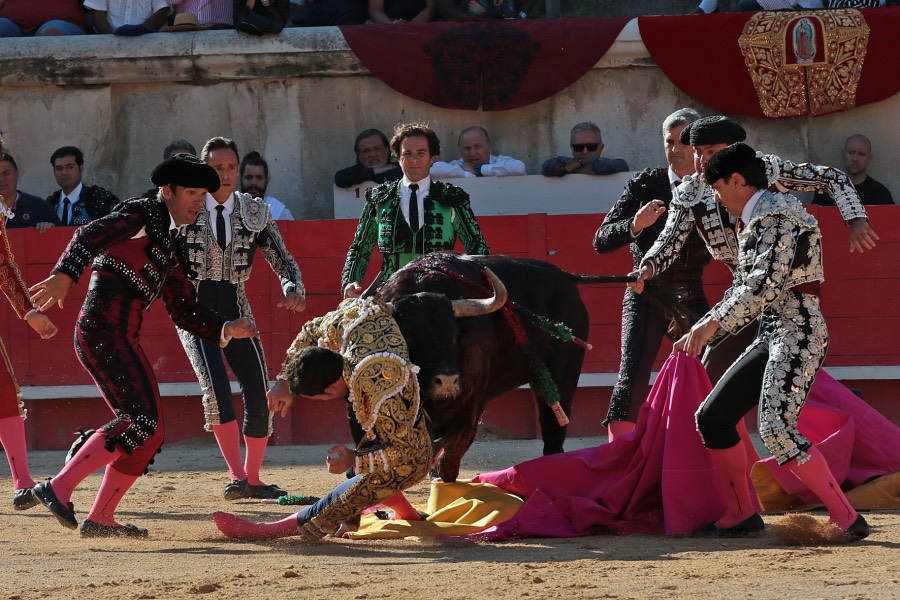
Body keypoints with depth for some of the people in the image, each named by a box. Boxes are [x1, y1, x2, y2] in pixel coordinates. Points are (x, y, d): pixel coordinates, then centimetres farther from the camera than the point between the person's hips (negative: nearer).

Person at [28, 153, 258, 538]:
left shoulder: (169, 250, 24)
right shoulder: (141, 215, -1)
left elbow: (185, 313, 26)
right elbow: (90, 236, -18)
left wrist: (227, 330, 10)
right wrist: (65, 275, -36)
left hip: (124, 341, 9)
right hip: (101, 329, -9)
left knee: (150, 434, 8)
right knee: (141, 419, -20)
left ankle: (100, 519, 12)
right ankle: (59, 487, -22)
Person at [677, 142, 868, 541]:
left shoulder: (778, 215, -13)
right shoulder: (751, 224, 18)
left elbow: (764, 286, -24)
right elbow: (743, 291, 26)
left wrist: (712, 325, -23)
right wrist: (701, 335, 23)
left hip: (798, 336, -10)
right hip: (769, 338, 10)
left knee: (776, 430, -24)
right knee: (712, 417, 10)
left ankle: (847, 519, -21)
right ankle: (741, 516, 19)